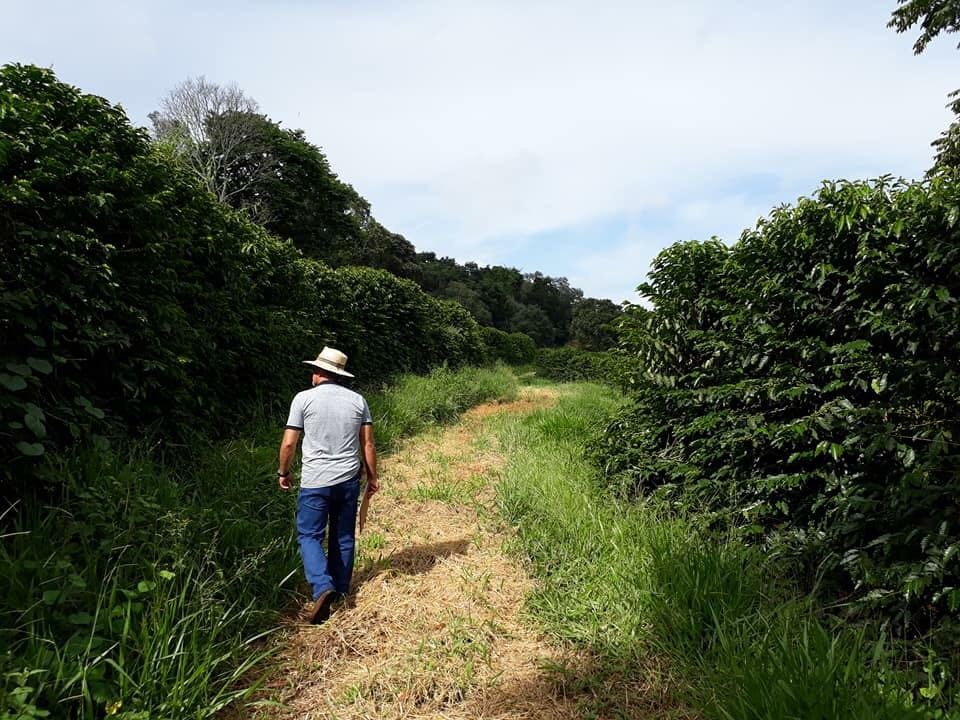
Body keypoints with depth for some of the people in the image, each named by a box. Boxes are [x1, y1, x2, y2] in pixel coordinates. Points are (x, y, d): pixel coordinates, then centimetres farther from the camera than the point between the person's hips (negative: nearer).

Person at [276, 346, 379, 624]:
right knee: (343, 536, 16)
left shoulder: (304, 398, -6)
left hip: (315, 481, -3)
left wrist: (283, 472, 11)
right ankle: (340, 590, 27)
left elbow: (289, 443, -5)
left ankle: (323, 587, -10)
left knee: (310, 535, 8)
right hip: (349, 480, 4)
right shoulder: (357, 400, 3)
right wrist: (372, 476, 14)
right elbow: (368, 444, 4)